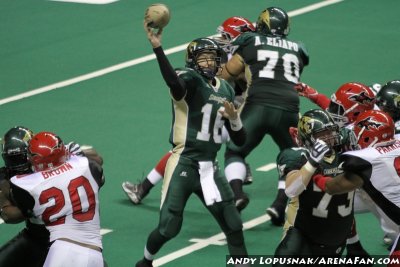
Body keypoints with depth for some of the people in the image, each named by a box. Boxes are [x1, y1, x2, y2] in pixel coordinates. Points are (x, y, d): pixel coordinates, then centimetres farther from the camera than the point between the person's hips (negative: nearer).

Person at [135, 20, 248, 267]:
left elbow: (240, 140, 14)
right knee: (169, 227, -5)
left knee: (233, 226, 6)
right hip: (184, 165, -6)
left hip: (209, 167, 6)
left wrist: (233, 118, -6)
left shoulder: (226, 90, 12)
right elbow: (173, 82, -36)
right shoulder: (189, 79, -7)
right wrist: (157, 47, -50)